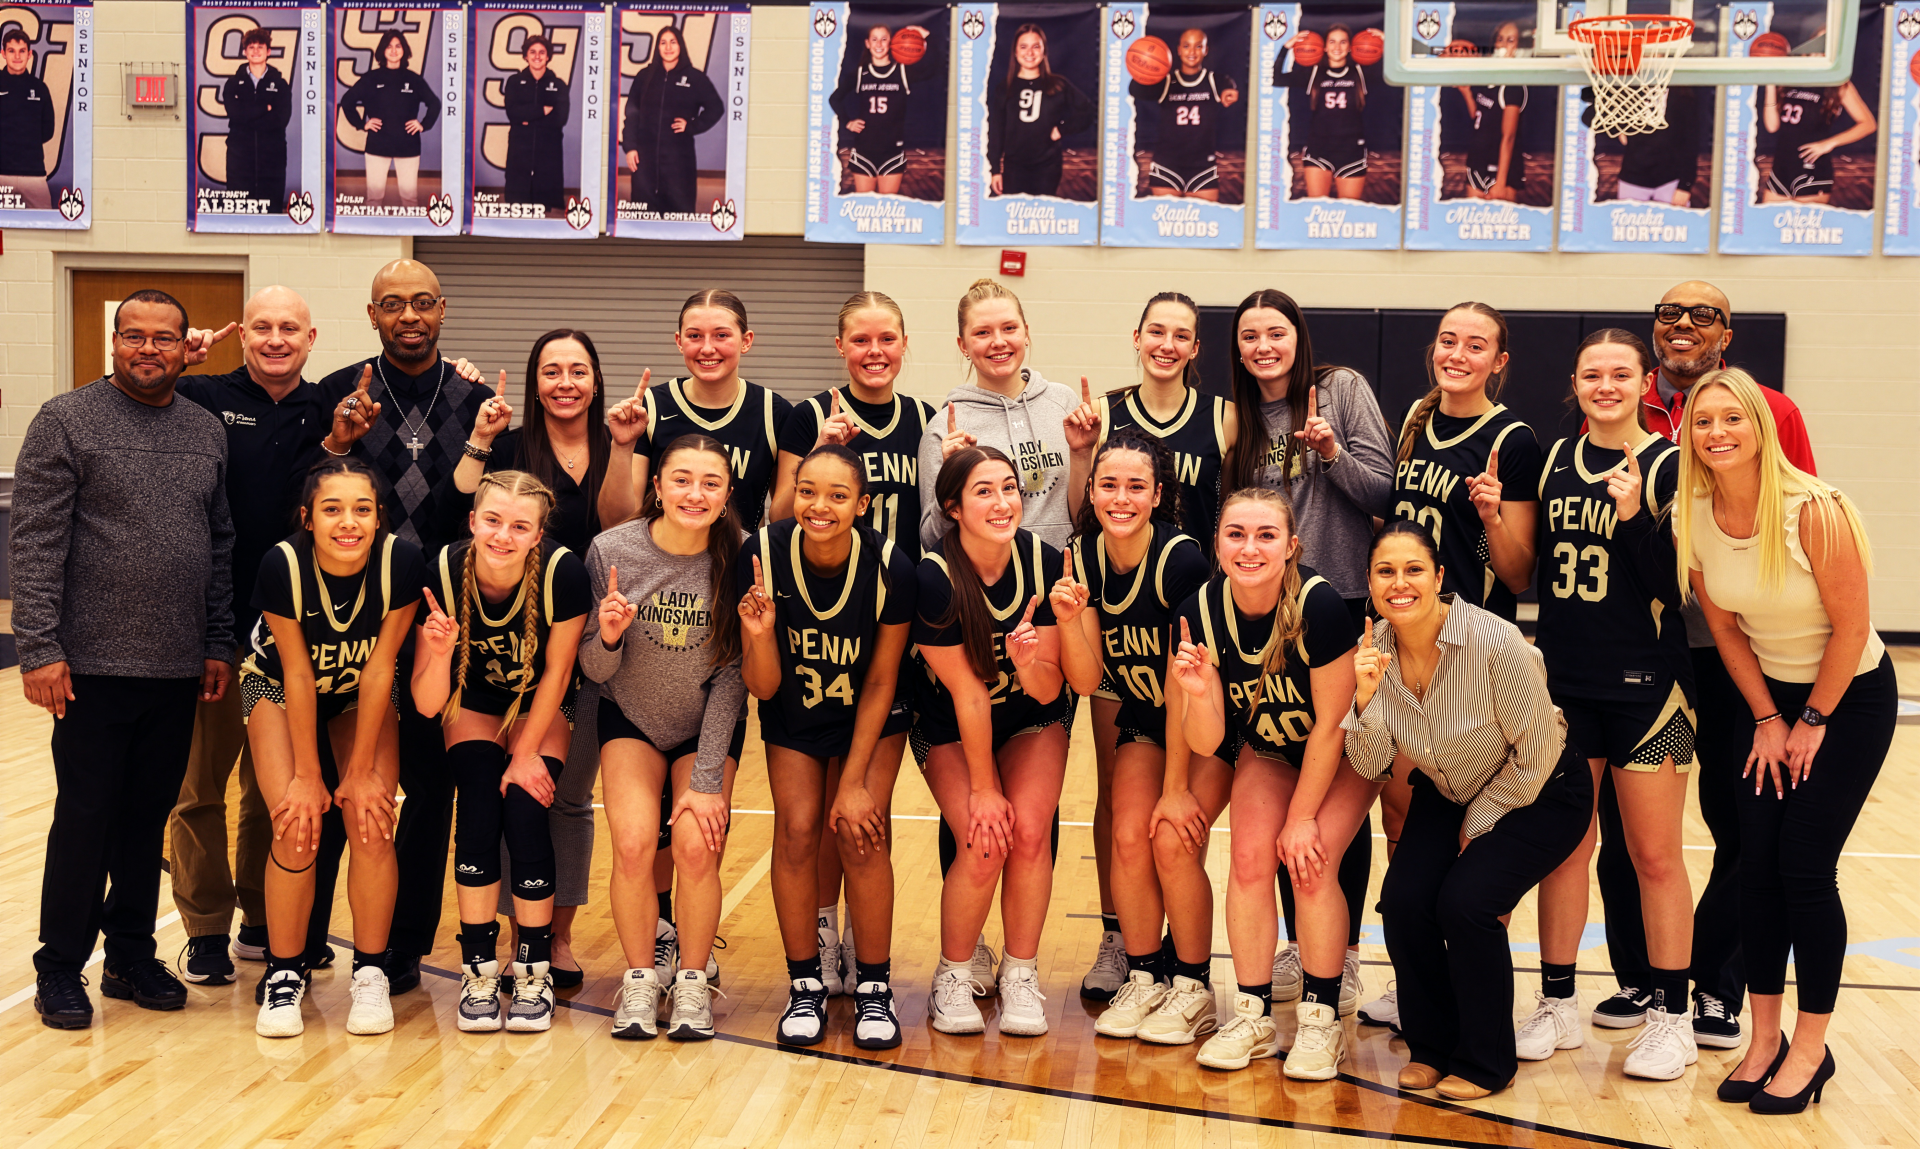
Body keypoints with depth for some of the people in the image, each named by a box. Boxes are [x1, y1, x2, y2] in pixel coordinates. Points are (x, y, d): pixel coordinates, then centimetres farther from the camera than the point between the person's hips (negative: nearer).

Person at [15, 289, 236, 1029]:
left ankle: (131, 955, 25)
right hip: (93, 664, -4)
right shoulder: (66, 421, -4)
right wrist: (39, 648, -13)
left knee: (149, 816, 12)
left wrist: (219, 646, 9)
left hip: (178, 668, 4)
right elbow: (33, 545, -8)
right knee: (86, 817, 3)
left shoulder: (207, 433, 10)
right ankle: (60, 968, 16)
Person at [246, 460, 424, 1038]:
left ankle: (370, 974, 3)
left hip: (363, 696, 1)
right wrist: (307, 774, -16)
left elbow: (379, 669, -21)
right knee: (297, 826, -17)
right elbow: (298, 673, -22)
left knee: (372, 823, -15)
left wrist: (362, 771, -16)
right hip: (278, 687, -1)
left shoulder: (402, 562, -30)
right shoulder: (283, 564, -31)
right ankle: (285, 975, 2)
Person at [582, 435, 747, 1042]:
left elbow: (730, 678, -14)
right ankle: (641, 974, 6)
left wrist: (706, 781, -17)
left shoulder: (737, 560, -18)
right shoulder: (612, 551, -17)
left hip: (708, 727, 0)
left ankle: (692, 979, 6)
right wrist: (607, 635, -32)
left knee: (696, 846, -19)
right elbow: (594, 671, -8)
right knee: (633, 844, -19)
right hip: (631, 719, 0)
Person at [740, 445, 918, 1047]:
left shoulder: (891, 568, -27)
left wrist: (856, 781, -14)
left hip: (871, 718, -1)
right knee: (796, 830, -12)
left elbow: (881, 682, -15)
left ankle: (874, 987, 4)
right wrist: (760, 634, -40)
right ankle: (806, 985, 6)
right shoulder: (762, 555, -25)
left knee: (863, 831, -14)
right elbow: (763, 689, -19)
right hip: (793, 718, 1)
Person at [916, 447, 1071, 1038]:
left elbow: (1049, 690, -16)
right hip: (951, 729, -2)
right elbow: (967, 692, -21)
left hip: (1033, 722, 2)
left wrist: (1029, 663, -38)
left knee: (1028, 831, -21)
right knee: (984, 846, -21)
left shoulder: (1043, 562, -19)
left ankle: (1020, 975, 0)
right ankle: (953, 976, 3)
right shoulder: (934, 575, -26)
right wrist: (982, 788, -15)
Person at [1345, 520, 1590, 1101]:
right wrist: (1366, 698, -27)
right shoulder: (1377, 648, -14)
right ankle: (1431, 1046, 8)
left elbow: (1538, 754, -20)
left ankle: (1485, 1063, -1)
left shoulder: (1495, 643, -30)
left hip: (1538, 796, -5)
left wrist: (1478, 823, -10)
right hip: (1446, 793, 5)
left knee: (1465, 900, -23)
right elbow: (1370, 765, -9)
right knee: (1403, 899, -16)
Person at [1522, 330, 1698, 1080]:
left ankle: (1671, 1017, 15)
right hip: (1563, 681, 4)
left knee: (1654, 854, 3)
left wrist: (1635, 517, -23)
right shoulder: (1557, 462, 9)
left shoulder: (1668, 466, -5)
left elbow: (1678, 584, -10)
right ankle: (1557, 1004, 20)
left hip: (1646, 683, -4)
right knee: (1563, 846, 9)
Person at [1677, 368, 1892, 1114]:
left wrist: (1813, 722, -10)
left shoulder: (1815, 511, -26)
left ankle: (1811, 1049, 7)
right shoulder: (1690, 518, -11)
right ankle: (1765, 1038, 13)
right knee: (1756, 864, 0)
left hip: (1852, 696, -4)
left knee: (1804, 867, -7)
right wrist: (1767, 719, 0)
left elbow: (1850, 628, -18)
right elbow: (1725, 629, 0)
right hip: (1772, 695, 4)